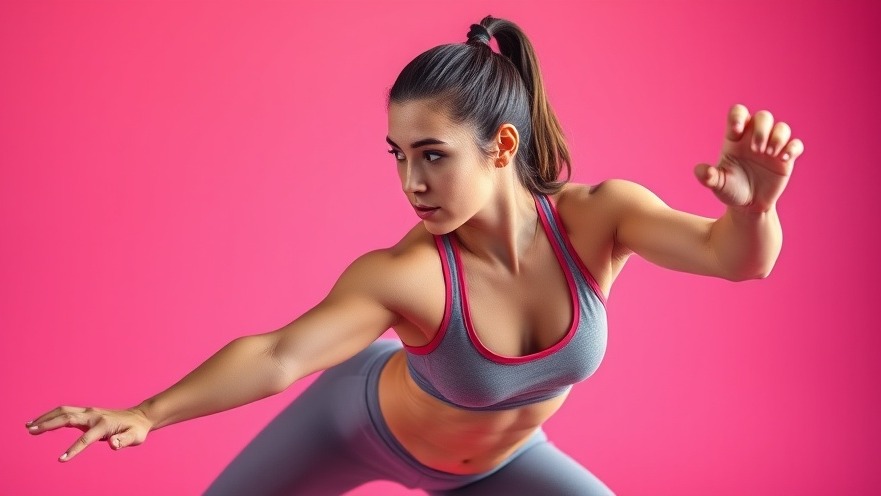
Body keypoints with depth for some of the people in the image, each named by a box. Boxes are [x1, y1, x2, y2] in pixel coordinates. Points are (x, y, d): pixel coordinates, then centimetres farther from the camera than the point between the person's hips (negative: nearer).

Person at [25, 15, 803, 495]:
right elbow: (280, 354, -44)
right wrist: (149, 414, -55)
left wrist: (753, 206, -61)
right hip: (366, 419, -2)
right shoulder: (403, 274, -39)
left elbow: (733, 257, -38)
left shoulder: (597, 217, -31)